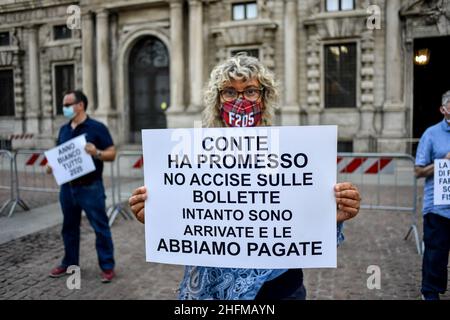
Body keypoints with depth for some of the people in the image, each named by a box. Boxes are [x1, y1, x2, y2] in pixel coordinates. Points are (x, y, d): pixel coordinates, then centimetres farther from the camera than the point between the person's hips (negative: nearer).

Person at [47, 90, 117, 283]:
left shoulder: (97, 127, -7)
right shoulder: (64, 129, 12)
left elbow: (112, 154, -7)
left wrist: (97, 153, -27)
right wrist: (52, 165, 0)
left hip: (90, 188, -6)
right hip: (67, 187, 6)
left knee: (100, 227, 1)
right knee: (69, 227, 17)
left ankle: (107, 266, 11)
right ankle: (69, 263, 33)